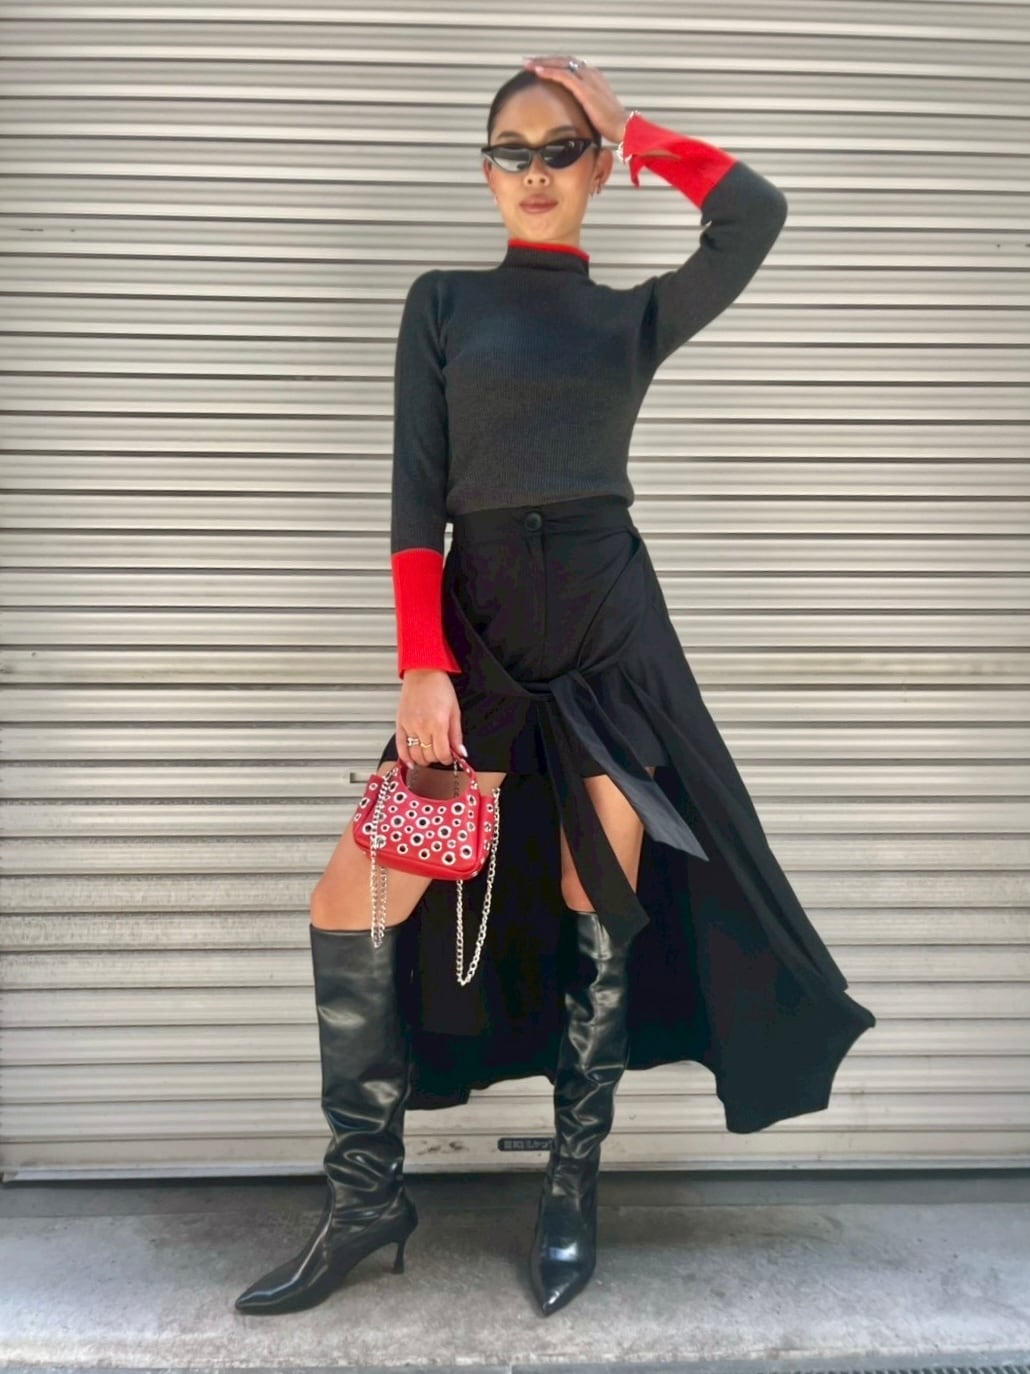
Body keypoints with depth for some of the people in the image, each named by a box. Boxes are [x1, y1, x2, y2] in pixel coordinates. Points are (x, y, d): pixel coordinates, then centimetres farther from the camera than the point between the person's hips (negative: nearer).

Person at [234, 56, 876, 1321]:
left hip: (608, 626, 1)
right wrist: (421, 665, -9)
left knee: (600, 910, 5)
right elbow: (415, 492, 1)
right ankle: (366, 1198, 13)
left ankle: (574, 1190, 25)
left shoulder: (636, 315, 12)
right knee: (353, 901, -7)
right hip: (479, 624, 0)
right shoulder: (443, 301, 10)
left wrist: (631, 130, 6)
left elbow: (756, 212, -6)